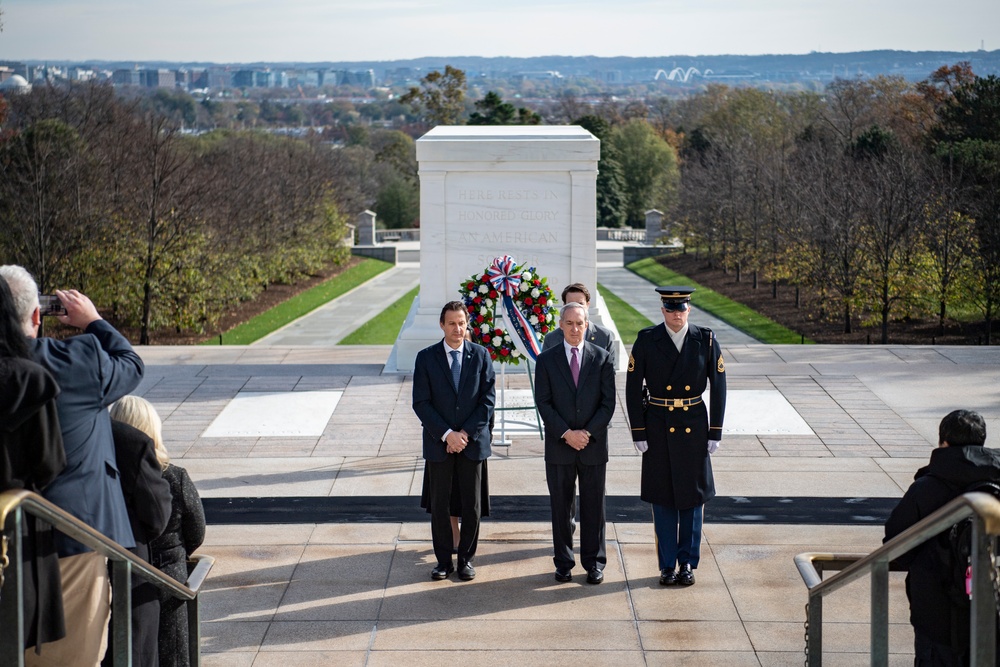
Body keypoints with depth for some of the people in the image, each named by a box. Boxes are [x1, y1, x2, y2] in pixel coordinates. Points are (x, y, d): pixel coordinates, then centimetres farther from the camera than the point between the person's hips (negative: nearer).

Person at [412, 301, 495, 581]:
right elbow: (421, 403, -5)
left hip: (473, 442, 0)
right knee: (439, 505, 6)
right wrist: (447, 434, -14)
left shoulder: (480, 355, 1)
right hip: (438, 443, 0)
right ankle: (443, 560, 16)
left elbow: (488, 400, -2)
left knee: (471, 505, 5)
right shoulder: (426, 358, -2)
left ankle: (466, 559, 17)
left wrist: (466, 433, -12)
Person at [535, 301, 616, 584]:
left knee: (593, 507, 6)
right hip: (558, 446, 0)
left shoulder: (602, 358, 1)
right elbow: (543, 403, -3)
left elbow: (608, 402, -1)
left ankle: (594, 563, 15)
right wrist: (566, 433, -13)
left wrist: (587, 432, -12)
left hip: (594, 445, 0)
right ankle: (563, 563, 16)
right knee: (561, 507, 7)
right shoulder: (546, 360, 1)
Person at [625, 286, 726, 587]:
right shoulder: (646, 340, -5)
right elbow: (633, 388, -3)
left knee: (693, 496, 6)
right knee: (663, 498, 5)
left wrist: (715, 432, -3)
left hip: (694, 426, 1)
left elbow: (718, 387, 0)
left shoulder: (706, 340, -3)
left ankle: (688, 563, 18)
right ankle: (668, 565, 15)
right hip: (659, 427, -1)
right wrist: (638, 432, -7)